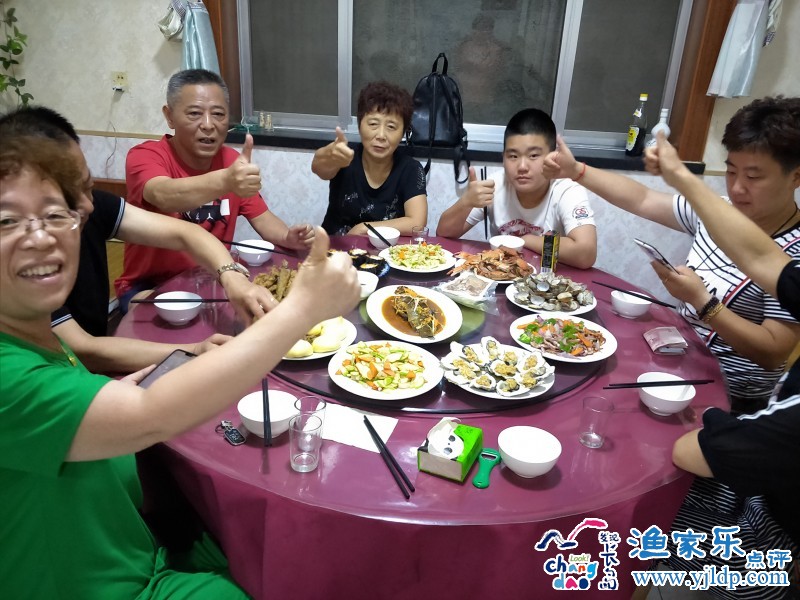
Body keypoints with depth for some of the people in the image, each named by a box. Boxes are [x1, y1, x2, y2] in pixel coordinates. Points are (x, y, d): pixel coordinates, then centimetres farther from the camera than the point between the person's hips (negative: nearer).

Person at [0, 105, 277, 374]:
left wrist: (232, 278, -30)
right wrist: (195, 353, -37)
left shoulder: (91, 206, -11)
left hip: (98, 368, 6)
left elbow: (182, 233, -11)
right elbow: (81, 351, -28)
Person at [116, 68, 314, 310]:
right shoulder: (144, 155, -16)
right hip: (149, 287, -5)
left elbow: (261, 216, 5)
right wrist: (224, 181, -58)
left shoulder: (232, 161, 0)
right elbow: (164, 196, -39)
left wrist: (288, 237, -19)